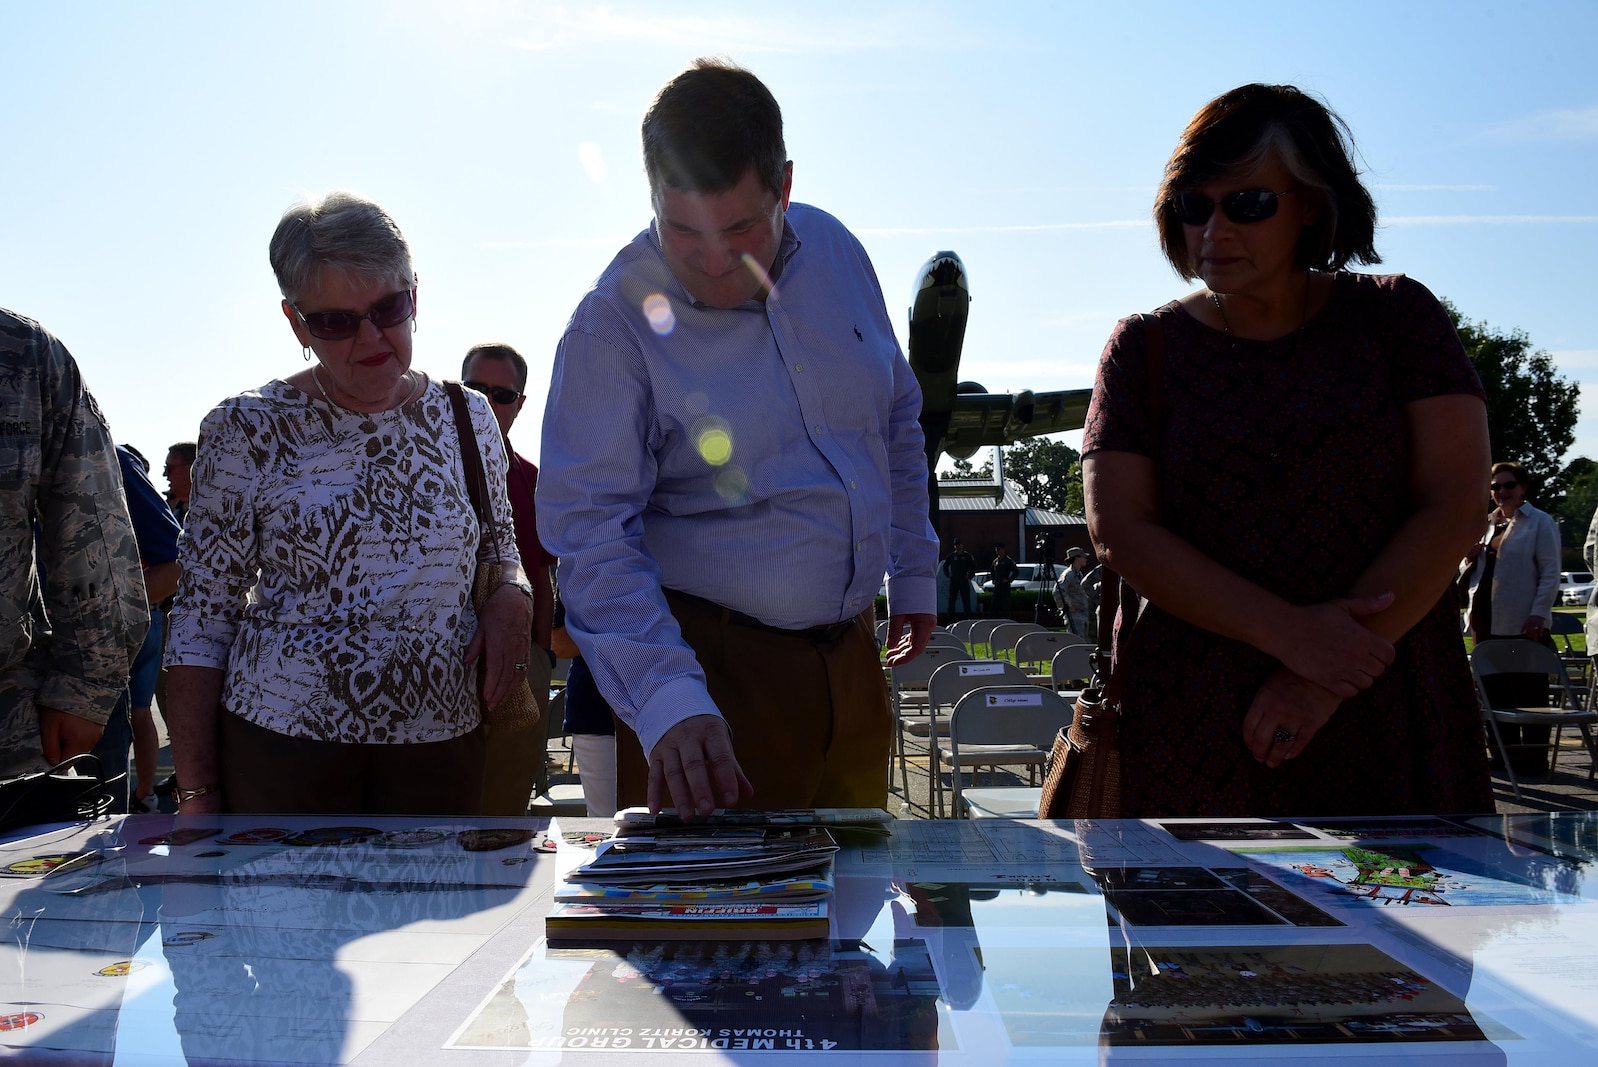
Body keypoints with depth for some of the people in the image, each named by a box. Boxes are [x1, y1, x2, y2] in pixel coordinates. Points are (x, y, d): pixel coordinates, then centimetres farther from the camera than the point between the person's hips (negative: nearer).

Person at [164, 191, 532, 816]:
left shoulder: (469, 418, 5)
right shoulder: (246, 431, -3)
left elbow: (500, 548, 18)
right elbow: (203, 618, -2)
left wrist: (511, 597, -6)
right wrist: (196, 793, -5)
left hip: (440, 745, 3)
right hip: (280, 744, -2)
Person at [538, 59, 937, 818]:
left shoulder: (835, 251, 0)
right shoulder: (614, 323, -16)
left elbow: (896, 419, 14)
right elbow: (592, 534, -22)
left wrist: (914, 571, 17)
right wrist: (669, 701, -33)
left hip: (849, 651, 6)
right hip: (713, 668, -5)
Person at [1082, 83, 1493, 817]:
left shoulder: (1395, 317, 6)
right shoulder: (1146, 347, 6)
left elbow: (1454, 508, -3)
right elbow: (1118, 530, -5)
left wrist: (1322, 680, -12)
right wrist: (1287, 632, -16)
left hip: (1386, 716, 1)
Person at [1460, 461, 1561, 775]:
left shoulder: (1540, 522, -1)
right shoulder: (1486, 523, 17)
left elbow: (1550, 573, -7)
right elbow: (1469, 573, 24)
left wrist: (1538, 613, -17)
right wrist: (1469, 559, 1)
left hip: (1524, 622, -6)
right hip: (1485, 619, 6)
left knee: (1529, 690, -1)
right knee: (1494, 688, 9)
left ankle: (1533, 756, 4)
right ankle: (1504, 750, 17)